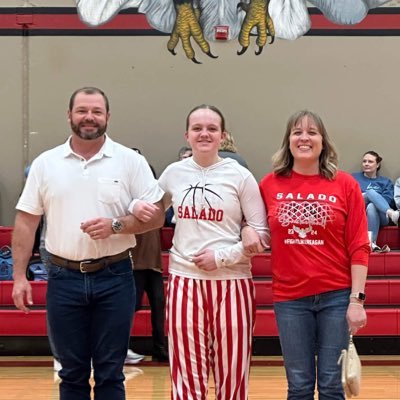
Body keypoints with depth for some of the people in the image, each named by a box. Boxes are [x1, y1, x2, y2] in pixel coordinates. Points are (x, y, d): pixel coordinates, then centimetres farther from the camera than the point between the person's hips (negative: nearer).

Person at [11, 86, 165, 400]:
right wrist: (20, 276, 1)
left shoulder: (131, 161, 0)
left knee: (110, 374, 6)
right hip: (64, 279, 2)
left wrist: (115, 226, -17)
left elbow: (156, 216, -1)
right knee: (71, 373, 11)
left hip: (114, 279, -1)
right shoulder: (46, 163, 4)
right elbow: (26, 222, 6)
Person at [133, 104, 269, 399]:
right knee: (186, 376, 7)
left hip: (231, 282, -2)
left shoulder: (240, 176, -2)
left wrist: (222, 257, -12)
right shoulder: (173, 173, 5)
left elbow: (262, 234, -2)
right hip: (185, 280, 2)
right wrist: (137, 207, -1)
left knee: (232, 375, 7)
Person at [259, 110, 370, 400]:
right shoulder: (270, 184, 2)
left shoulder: (345, 184, -2)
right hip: (289, 298, 1)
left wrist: (357, 299, -8)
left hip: (337, 296, -1)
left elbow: (359, 248, -3)